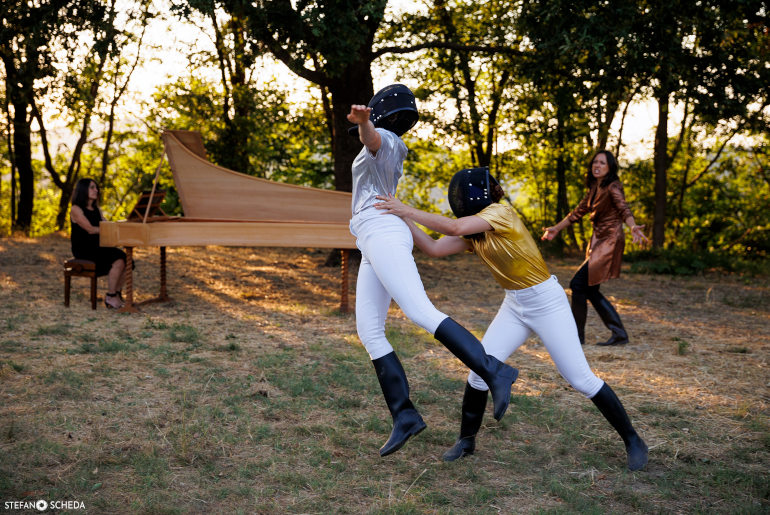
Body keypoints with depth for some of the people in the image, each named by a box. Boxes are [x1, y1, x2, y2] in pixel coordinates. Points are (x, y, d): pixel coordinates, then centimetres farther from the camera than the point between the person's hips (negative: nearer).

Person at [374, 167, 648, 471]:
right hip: (514, 306, 7)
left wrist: (408, 210, -25)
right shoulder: (473, 233, 5)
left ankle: (632, 440, 11)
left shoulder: (499, 213, -19)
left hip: (546, 302, -7)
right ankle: (466, 440, 13)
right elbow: (434, 249, -2)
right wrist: (402, 216, -8)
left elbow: (454, 227, -31)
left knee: (581, 379, -5)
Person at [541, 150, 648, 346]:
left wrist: (633, 227, -47)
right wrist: (557, 228, 33)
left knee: (578, 284, -12)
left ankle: (577, 335, -1)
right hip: (598, 241, 9)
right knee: (589, 289, 8)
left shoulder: (613, 187, -11)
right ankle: (619, 334, 12)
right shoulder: (594, 188, 14)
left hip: (610, 240, -9)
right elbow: (579, 211, 25)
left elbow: (624, 209, -27)